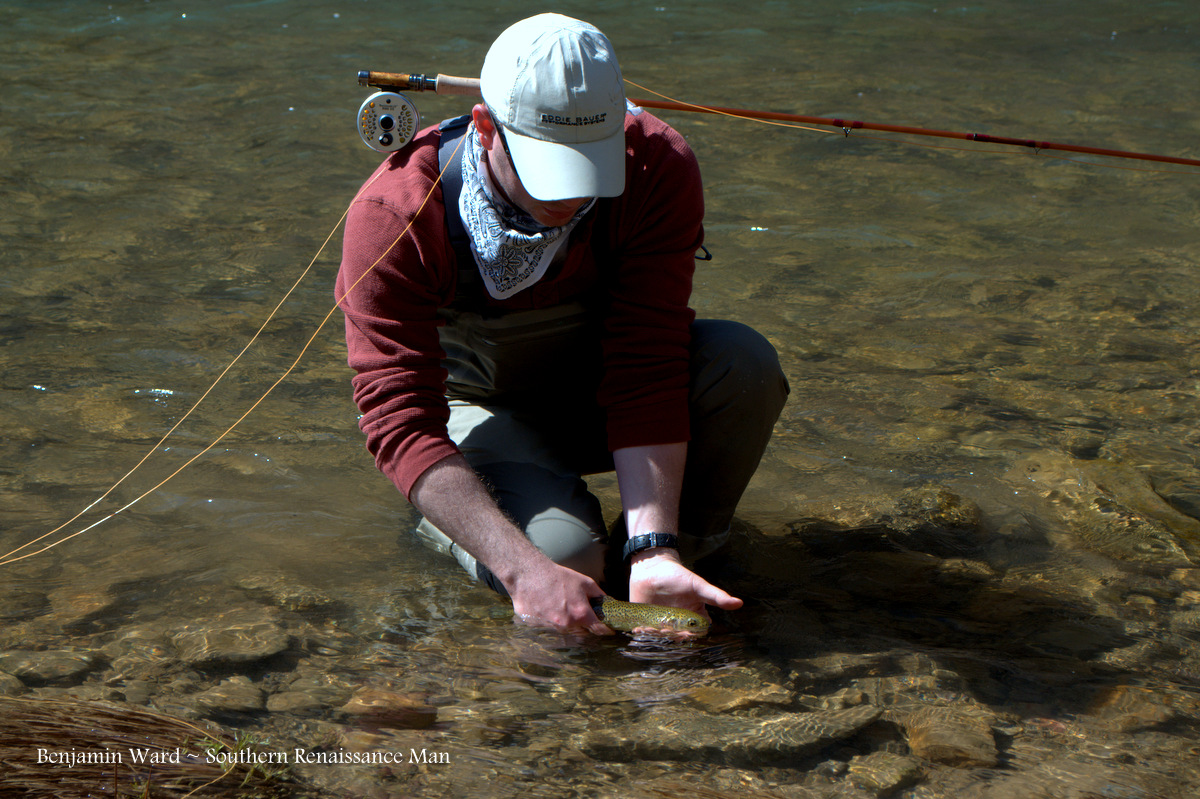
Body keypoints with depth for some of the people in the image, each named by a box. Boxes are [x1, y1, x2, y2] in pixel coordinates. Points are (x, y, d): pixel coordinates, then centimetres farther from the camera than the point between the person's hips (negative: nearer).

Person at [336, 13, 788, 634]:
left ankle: (668, 547, -4)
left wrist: (655, 552, -38)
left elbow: (646, 369, -26)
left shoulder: (657, 168, -25)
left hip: (598, 389, 2)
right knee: (563, 554, -32)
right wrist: (524, 568, -43)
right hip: (483, 408, -2)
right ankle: (444, 523, 4)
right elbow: (399, 419, -32)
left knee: (743, 364, -29)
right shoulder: (394, 215, -29)